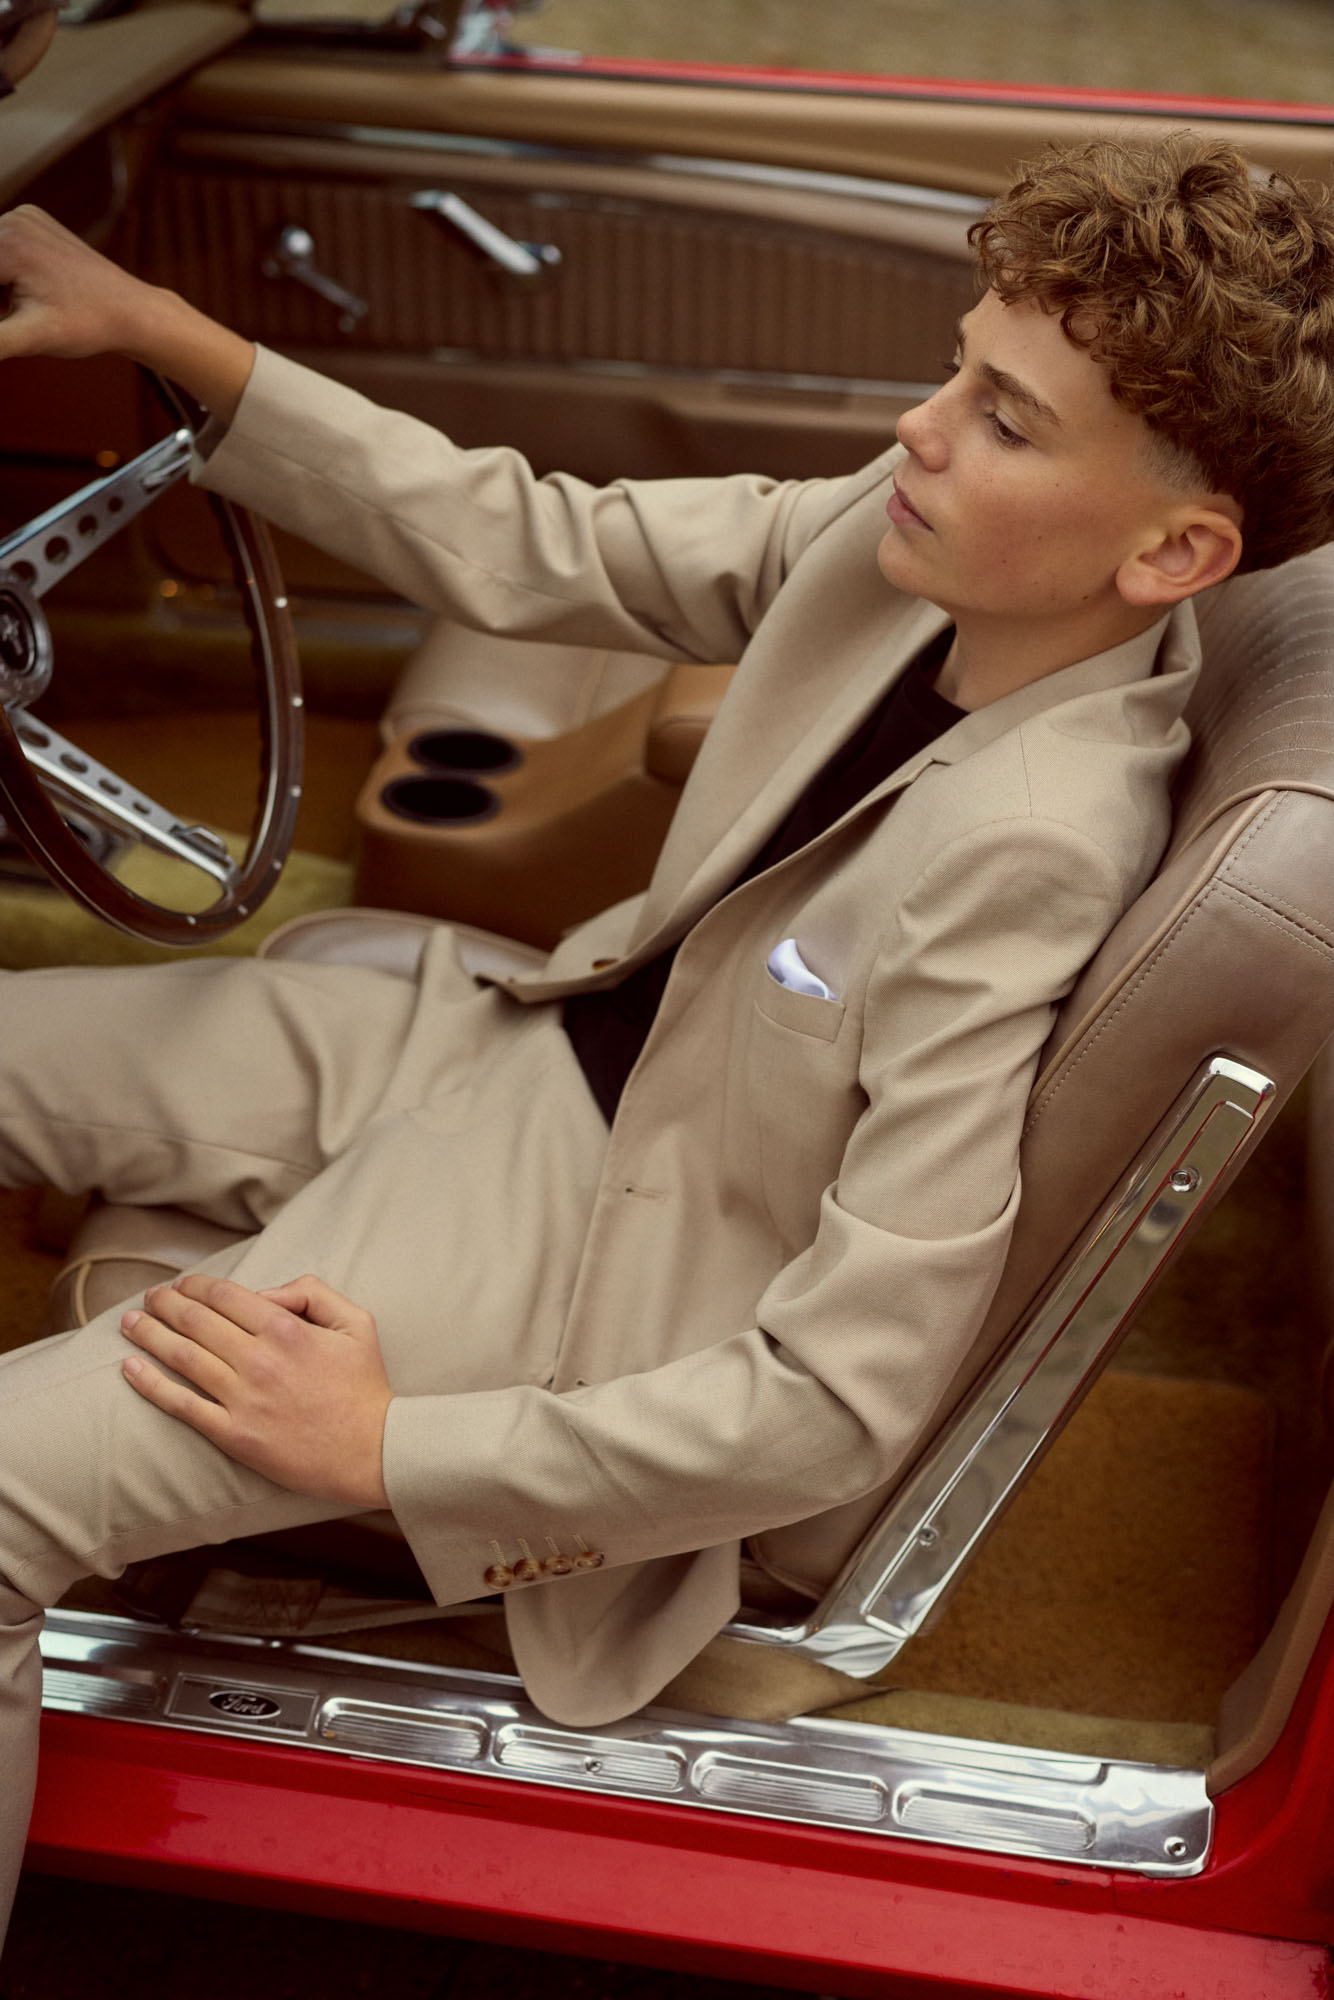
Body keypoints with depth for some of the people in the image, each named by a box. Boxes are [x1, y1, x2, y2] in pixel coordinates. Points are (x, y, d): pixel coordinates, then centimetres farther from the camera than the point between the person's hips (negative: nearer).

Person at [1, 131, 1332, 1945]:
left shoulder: (1032, 844, -32)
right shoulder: (922, 533, -11)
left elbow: (849, 1407, -29)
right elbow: (537, 553, -1)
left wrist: (389, 1446, -21)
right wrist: (160, 334, -5)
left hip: (612, 1220, -8)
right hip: (534, 1042, 8)